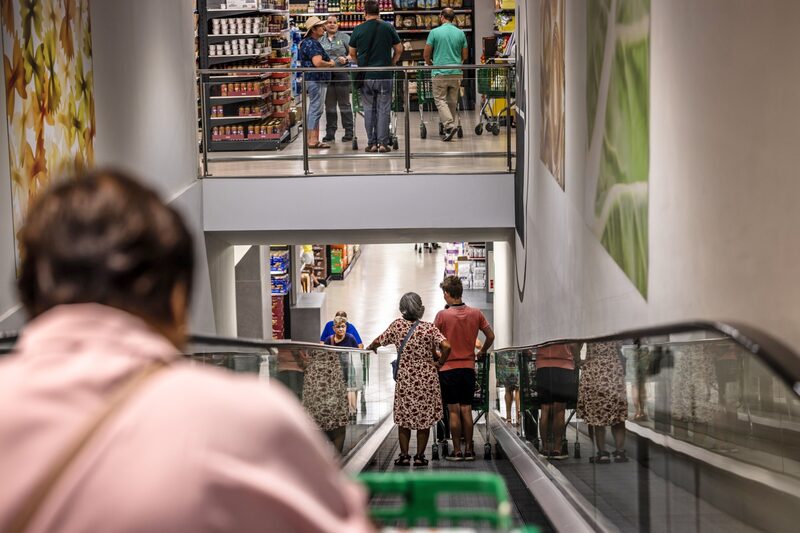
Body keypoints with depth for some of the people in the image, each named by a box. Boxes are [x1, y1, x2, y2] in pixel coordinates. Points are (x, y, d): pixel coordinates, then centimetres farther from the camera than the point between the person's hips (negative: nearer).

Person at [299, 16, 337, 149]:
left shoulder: (307, 42, 17)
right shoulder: (312, 44, -16)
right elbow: (317, 62, -29)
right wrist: (330, 64, -10)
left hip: (312, 79, 11)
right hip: (316, 80, -11)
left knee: (313, 110, 13)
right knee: (316, 109, -9)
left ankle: (312, 139, 16)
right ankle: (312, 140, -10)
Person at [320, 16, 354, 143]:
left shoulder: (344, 37, 2)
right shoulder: (321, 40, 13)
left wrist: (346, 59, -19)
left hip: (341, 74, -4)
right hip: (326, 75, 4)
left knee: (344, 104, 0)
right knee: (329, 105, 7)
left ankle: (349, 132, 4)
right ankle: (330, 132, 12)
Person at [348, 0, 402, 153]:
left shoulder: (358, 30, -1)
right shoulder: (388, 27, -1)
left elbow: (352, 53, 7)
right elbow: (399, 50, 4)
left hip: (365, 76, 1)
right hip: (384, 76, -1)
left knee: (369, 109, 8)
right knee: (383, 109, 3)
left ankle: (371, 143, 7)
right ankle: (383, 143, 0)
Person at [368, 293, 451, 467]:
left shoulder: (397, 325, -3)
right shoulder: (429, 328, -8)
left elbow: (379, 341, 7)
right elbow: (446, 346, -19)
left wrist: (370, 347, 29)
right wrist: (439, 364, -3)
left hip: (405, 379, 1)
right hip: (427, 379, -1)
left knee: (404, 417, 13)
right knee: (424, 418, 9)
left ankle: (404, 455, 12)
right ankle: (420, 456, 11)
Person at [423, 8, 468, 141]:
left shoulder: (435, 32, -6)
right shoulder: (460, 33, 4)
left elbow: (426, 55, -1)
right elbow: (465, 56, 10)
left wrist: (430, 63, 20)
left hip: (440, 73, -3)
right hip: (456, 73, 3)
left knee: (440, 100, -1)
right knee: (453, 102, 12)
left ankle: (449, 125, -18)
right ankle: (453, 124, 15)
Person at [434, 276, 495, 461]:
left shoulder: (442, 315, -10)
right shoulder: (475, 313, 1)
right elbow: (490, 336, 7)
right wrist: (482, 352, 22)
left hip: (448, 368, -3)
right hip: (468, 367, 3)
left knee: (453, 411, 1)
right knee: (466, 410, 9)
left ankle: (457, 451, 3)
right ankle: (469, 450, 11)